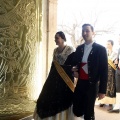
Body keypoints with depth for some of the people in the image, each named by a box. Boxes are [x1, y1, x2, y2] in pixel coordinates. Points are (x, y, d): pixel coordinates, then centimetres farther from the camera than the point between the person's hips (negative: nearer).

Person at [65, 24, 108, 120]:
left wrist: (102, 90, -12)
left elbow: (104, 71, -9)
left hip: (92, 85, -5)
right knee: (76, 110, 9)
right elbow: (72, 62, 23)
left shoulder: (100, 49, -8)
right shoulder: (79, 48, 9)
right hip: (80, 83, 5)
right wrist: (74, 70, 0)